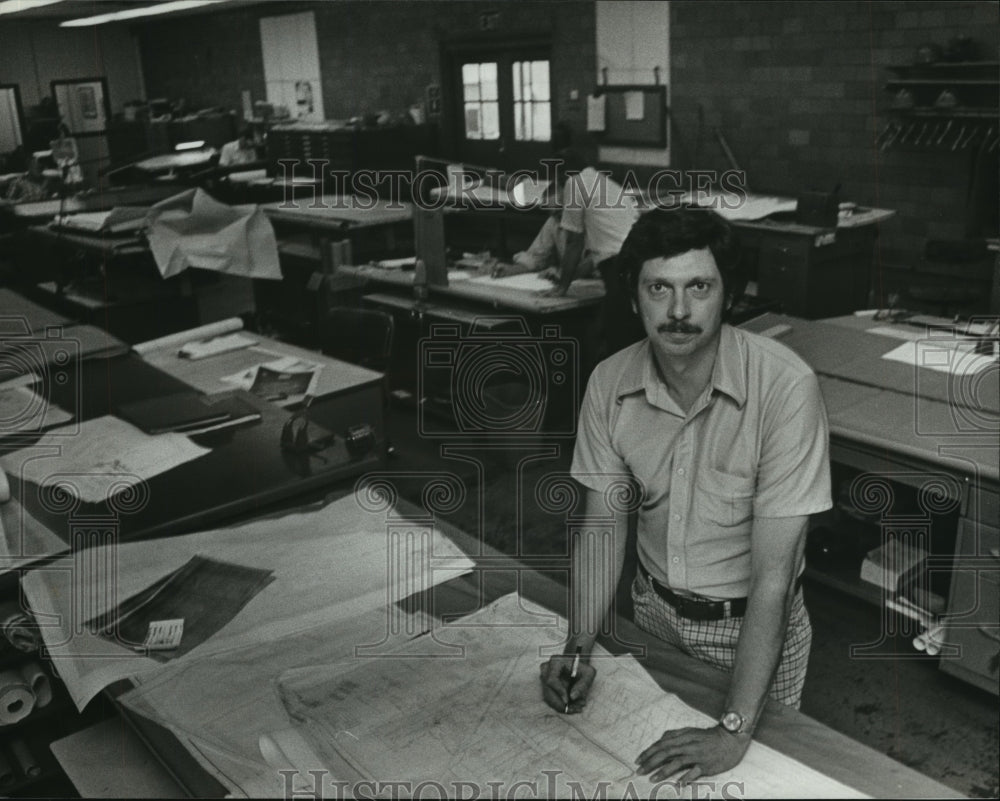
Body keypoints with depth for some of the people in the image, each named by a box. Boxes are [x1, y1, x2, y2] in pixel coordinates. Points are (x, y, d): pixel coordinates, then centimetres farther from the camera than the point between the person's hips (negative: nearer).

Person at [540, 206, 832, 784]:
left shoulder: (785, 387, -29)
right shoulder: (609, 383, -13)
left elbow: (772, 574, -29)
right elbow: (604, 525, -5)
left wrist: (734, 732, -30)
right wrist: (579, 649, -17)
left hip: (753, 624, -3)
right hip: (654, 611, 4)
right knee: (648, 757, 23)